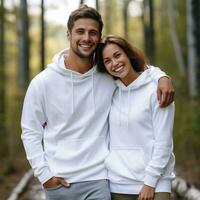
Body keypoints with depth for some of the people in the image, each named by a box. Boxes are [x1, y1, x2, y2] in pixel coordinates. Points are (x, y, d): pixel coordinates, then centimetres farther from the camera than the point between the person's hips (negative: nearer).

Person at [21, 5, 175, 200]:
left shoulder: (109, 75, 0)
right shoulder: (42, 82, -3)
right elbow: (30, 131, 3)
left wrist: (162, 77, -4)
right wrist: (43, 173, -5)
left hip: (98, 180, 1)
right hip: (58, 182, 0)